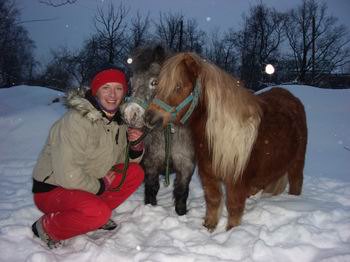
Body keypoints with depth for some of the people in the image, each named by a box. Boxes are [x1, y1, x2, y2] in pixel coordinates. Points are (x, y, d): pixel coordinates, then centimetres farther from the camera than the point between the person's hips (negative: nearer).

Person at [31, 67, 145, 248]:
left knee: (135, 172, -3)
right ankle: (47, 228, -7)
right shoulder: (76, 120, -26)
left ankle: (98, 217, 6)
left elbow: (127, 160, 10)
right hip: (51, 190, -8)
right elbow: (67, 174, -31)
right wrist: (100, 186, -16)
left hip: (88, 184, 8)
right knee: (99, 212, -33)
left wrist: (136, 147, -13)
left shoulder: (118, 121, 0)